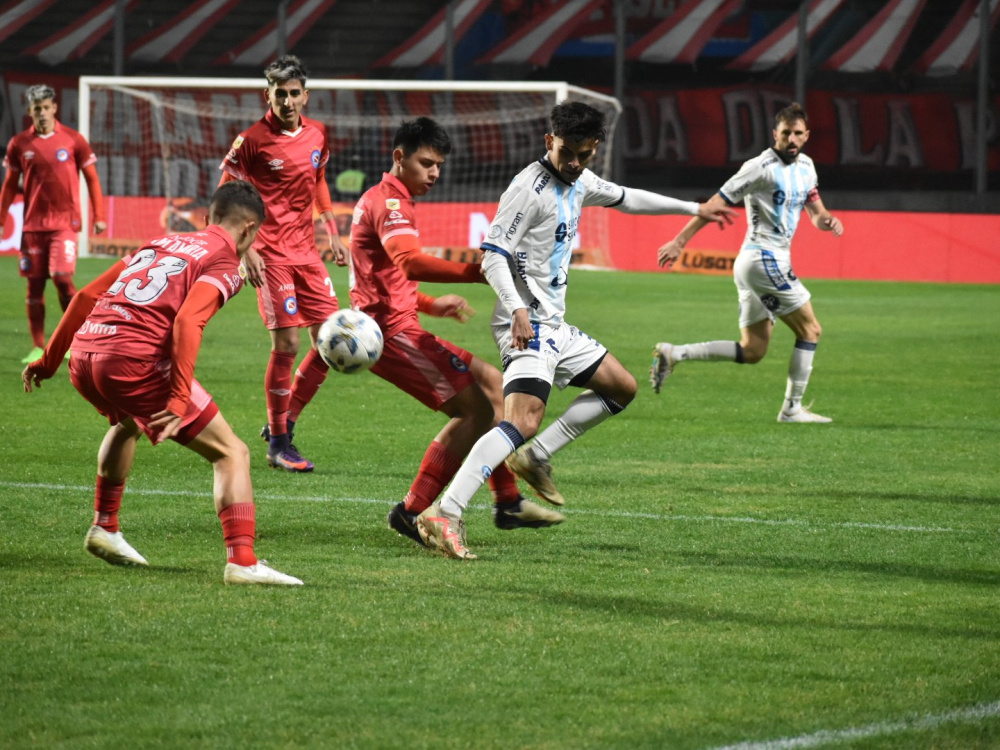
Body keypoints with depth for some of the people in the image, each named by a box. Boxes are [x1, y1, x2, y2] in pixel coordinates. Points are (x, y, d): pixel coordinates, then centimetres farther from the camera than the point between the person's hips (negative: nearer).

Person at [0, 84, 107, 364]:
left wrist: (99, 216, -1)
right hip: (33, 223, 3)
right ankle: (38, 348, 8)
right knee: (34, 284, 2)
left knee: (62, 277, -14)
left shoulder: (73, 140, -1)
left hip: (64, 221, -3)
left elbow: (91, 178, 4)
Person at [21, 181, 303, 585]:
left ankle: (104, 528, 43)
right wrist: (179, 401, -20)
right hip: (135, 360, -7)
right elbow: (187, 321, -16)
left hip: (84, 354, 7)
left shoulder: (160, 243, 25)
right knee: (231, 453, 1)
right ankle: (242, 561, -13)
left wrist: (50, 359, 30)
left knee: (128, 423, 41)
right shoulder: (225, 264, 4)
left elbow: (86, 295, 23)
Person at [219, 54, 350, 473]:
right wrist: (245, 250, -13)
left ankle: (285, 421, 19)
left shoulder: (316, 135, 7)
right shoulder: (252, 140, -11)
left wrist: (332, 233, 20)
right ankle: (278, 444, 2)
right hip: (271, 252, -7)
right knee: (286, 343, -10)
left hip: (306, 249, 7)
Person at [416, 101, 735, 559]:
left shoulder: (580, 183, 14)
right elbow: (493, 255, -19)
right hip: (528, 324, -10)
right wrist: (517, 309, -33)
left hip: (555, 326, 10)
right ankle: (444, 515, -38)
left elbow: (625, 199, 33)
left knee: (622, 388, 22)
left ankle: (536, 458, 18)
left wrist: (693, 209, 41)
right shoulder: (530, 187, -14)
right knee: (524, 420, -27)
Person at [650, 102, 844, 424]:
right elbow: (717, 203, -13)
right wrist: (679, 241, -15)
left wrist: (827, 220, -8)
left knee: (751, 352, 9)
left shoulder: (805, 166, 14)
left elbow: (815, 212, 18)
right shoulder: (762, 167, -12)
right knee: (810, 330, -3)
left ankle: (673, 354, 6)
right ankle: (792, 408, 2)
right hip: (764, 260, -9)